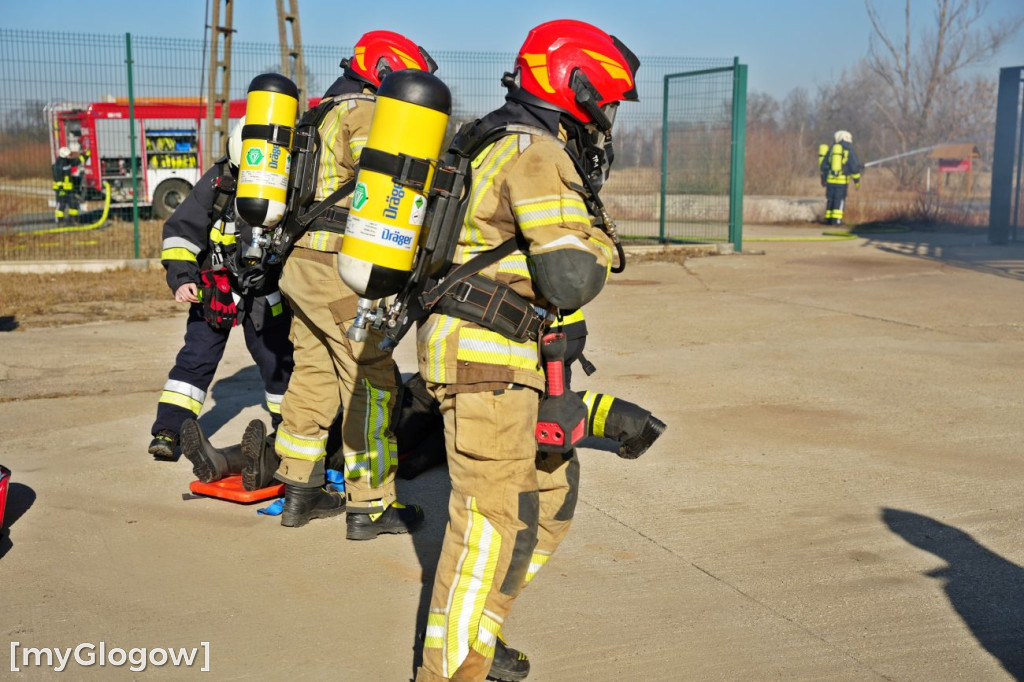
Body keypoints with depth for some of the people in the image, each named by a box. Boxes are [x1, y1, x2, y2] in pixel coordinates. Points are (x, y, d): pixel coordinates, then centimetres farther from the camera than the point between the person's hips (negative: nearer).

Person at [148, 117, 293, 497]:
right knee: (197, 355, -6)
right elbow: (180, 230, -10)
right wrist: (180, 277, -19)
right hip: (216, 287, -1)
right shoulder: (217, 182, -15)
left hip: (267, 290, 1)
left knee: (278, 359, 7)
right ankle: (168, 433, -3)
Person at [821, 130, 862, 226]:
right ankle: (836, 219, -6)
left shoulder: (832, 149, 6)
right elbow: (854, 167, -7)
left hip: (831, 179, 3)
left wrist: (823, 177, 20)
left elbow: (823, 165, 9)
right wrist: (857, 180, 2)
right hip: (842, 180, -3)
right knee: (840, 200, 1)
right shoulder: (849, 151, -5)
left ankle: (828, 219, 10)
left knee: (830, 200, 11)